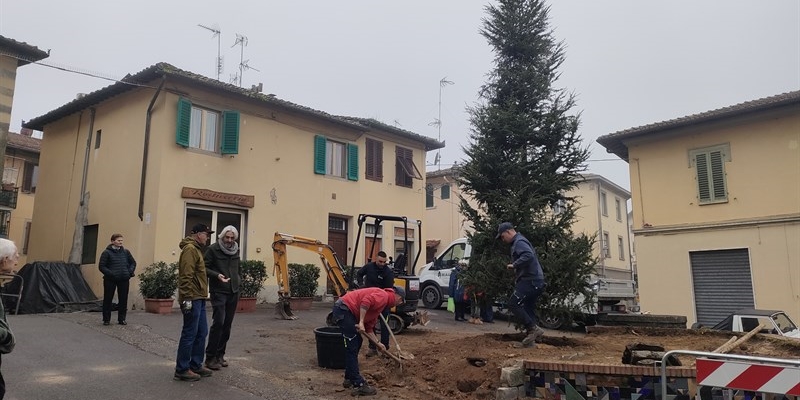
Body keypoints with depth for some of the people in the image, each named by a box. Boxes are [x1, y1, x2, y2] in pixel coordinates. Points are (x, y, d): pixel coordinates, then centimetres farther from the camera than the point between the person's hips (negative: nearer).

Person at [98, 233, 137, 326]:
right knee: (107, 299, 4)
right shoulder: (107, 252, -3)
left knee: (123, 300, 4)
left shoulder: (126, 252, 9)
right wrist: (110, 274, -17)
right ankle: (106, 319, 15)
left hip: (124, 280, 3)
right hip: (110, 280, -3)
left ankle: (121, 319, 12)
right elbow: (102, 266, -6)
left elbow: (133, 263, 19)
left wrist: (130, 272, 3)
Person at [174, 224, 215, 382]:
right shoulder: (190, 249, -13)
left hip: (199, 299, 10)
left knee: (201, 332, 13)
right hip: (192, 299, -10)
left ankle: (196, 365, 22)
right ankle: (182, 370, 4)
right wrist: (188, 298, -24)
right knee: (189, 334, -4)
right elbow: (186, 276, -21)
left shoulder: (196, 249, 20)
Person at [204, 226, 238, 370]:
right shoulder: (213, 249, -7)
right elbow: (205, 267, -7)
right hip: (218, 292, -6)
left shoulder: (236, 250, 11)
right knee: (218, 322, -12)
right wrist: (217, 275, -21)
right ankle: (210, 357, -1)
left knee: (227, 324, 8)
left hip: (233, 292, 6)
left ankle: (220, 355, 19)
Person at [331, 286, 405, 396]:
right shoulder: (383, 296, -6)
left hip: (345, 310, 11)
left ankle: (349, 378, 29)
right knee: (352, 347, -8)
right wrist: (361, 322, -24)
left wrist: (378, 344, 23)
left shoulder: (381, 303, 23)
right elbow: (366, 302, -25)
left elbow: (369, 328, 24)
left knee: (357, 343, 19)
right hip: (343, 309, -11)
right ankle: (358, 385, -5)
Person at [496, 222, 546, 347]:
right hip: (536, 281, 11)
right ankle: (531, 337, 11)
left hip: (529, 280, -11)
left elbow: (528, 255, -29)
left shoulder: (519, 242, -10)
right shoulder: (518, 242, 23)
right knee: (528, 308, 11)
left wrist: (514, 265, -20)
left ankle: (533, 328, -12)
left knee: (513, 304, -11)